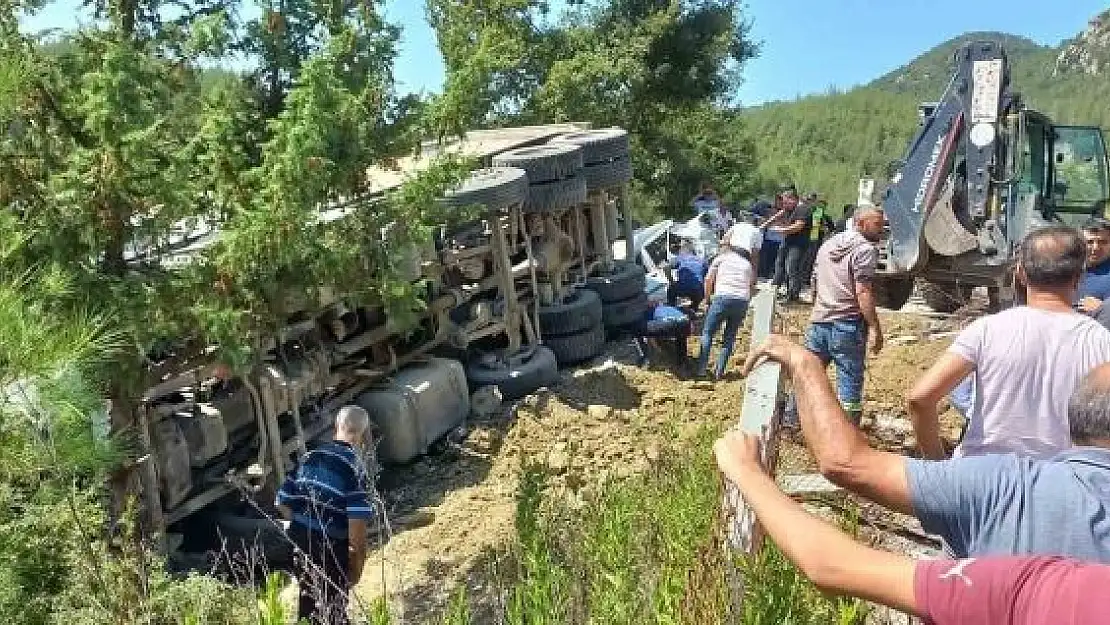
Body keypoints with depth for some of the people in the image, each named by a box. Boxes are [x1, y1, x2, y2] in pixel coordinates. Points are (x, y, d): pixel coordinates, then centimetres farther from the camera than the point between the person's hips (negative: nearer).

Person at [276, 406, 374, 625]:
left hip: (299, 542, 6)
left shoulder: (309, 457, 3)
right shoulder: (355, 468, -17)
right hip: (331, 550, -6)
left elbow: (282, 503, 8)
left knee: (308, 604, 25)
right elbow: (357, 523, -24)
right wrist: (356, 568, -13)